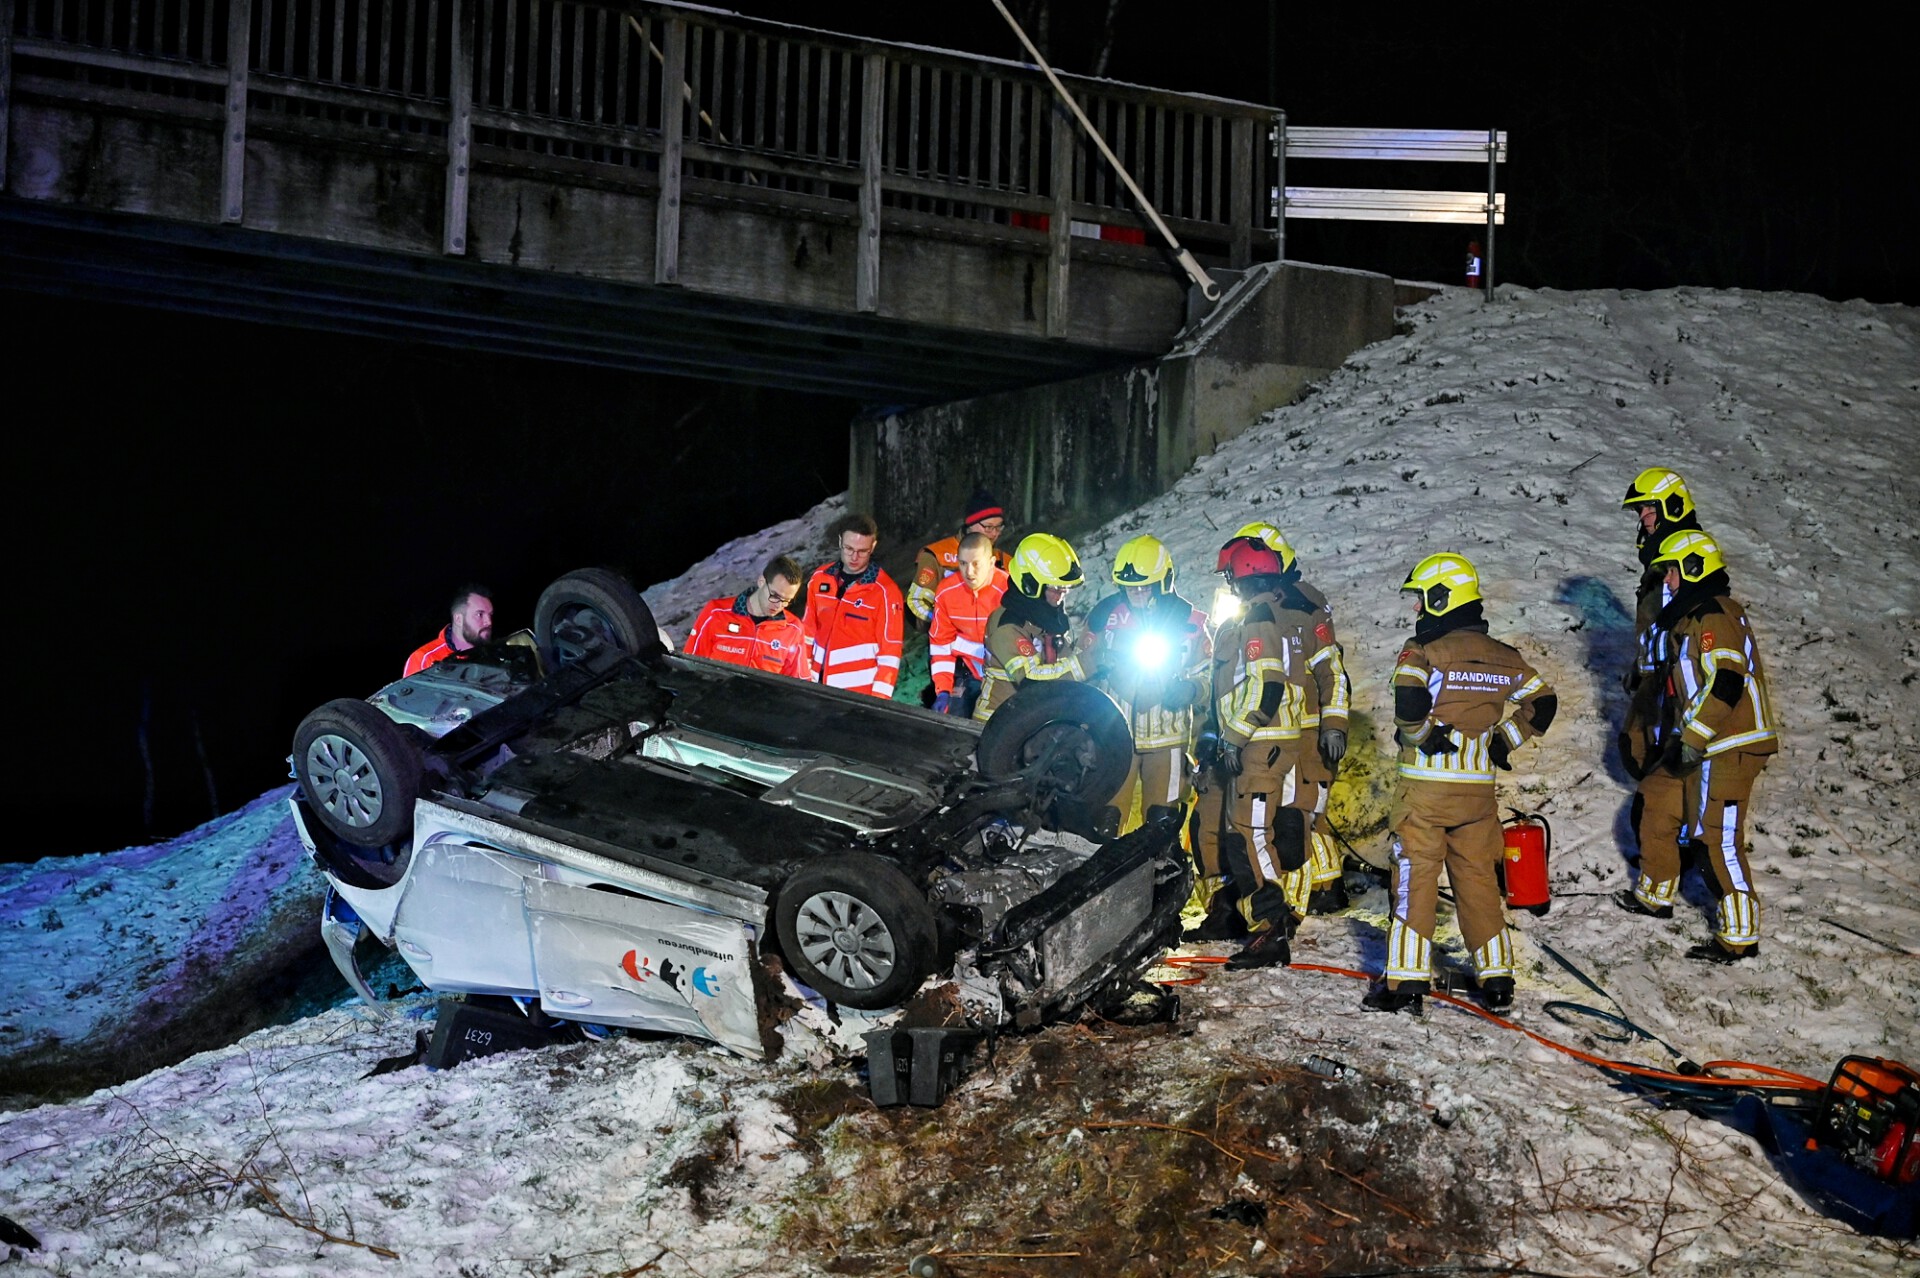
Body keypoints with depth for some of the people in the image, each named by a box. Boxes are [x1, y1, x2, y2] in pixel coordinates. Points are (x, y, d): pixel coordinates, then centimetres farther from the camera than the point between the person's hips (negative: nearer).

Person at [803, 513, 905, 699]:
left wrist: (878, 698, -14)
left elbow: (890, 652, -10)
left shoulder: (884, 591, -10)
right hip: (819, 688, 5)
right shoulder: (819, 578, 4)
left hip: (861, 694, -5)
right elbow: (808, 632, 12)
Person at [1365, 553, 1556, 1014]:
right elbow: (1542, 704, 11)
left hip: (1425, 785, -5)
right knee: (1478, 879, 13)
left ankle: (1407, 981, 0)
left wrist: (1426, 736, -10)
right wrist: (1502, 742, 14)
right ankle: (1496, 978, 14)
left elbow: (1410, 704, -27)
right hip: (1478, 787, 5)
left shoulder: (1423, 651, -12)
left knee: (1415, 879, 1)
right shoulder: (1503, 657, 7)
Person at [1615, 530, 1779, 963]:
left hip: (1728, 749, -11)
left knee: (1719, 839, -10)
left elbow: (1725, 684, -26)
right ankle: (1656, 894, 37)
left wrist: (1693, 739, -23)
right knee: (1658, 809, 20)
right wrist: (1681, 737, 24)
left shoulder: (1715, 617, -16)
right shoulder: (1693, 616, 17)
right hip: (1698, 744, 11)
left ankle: (1740, 936, -5)